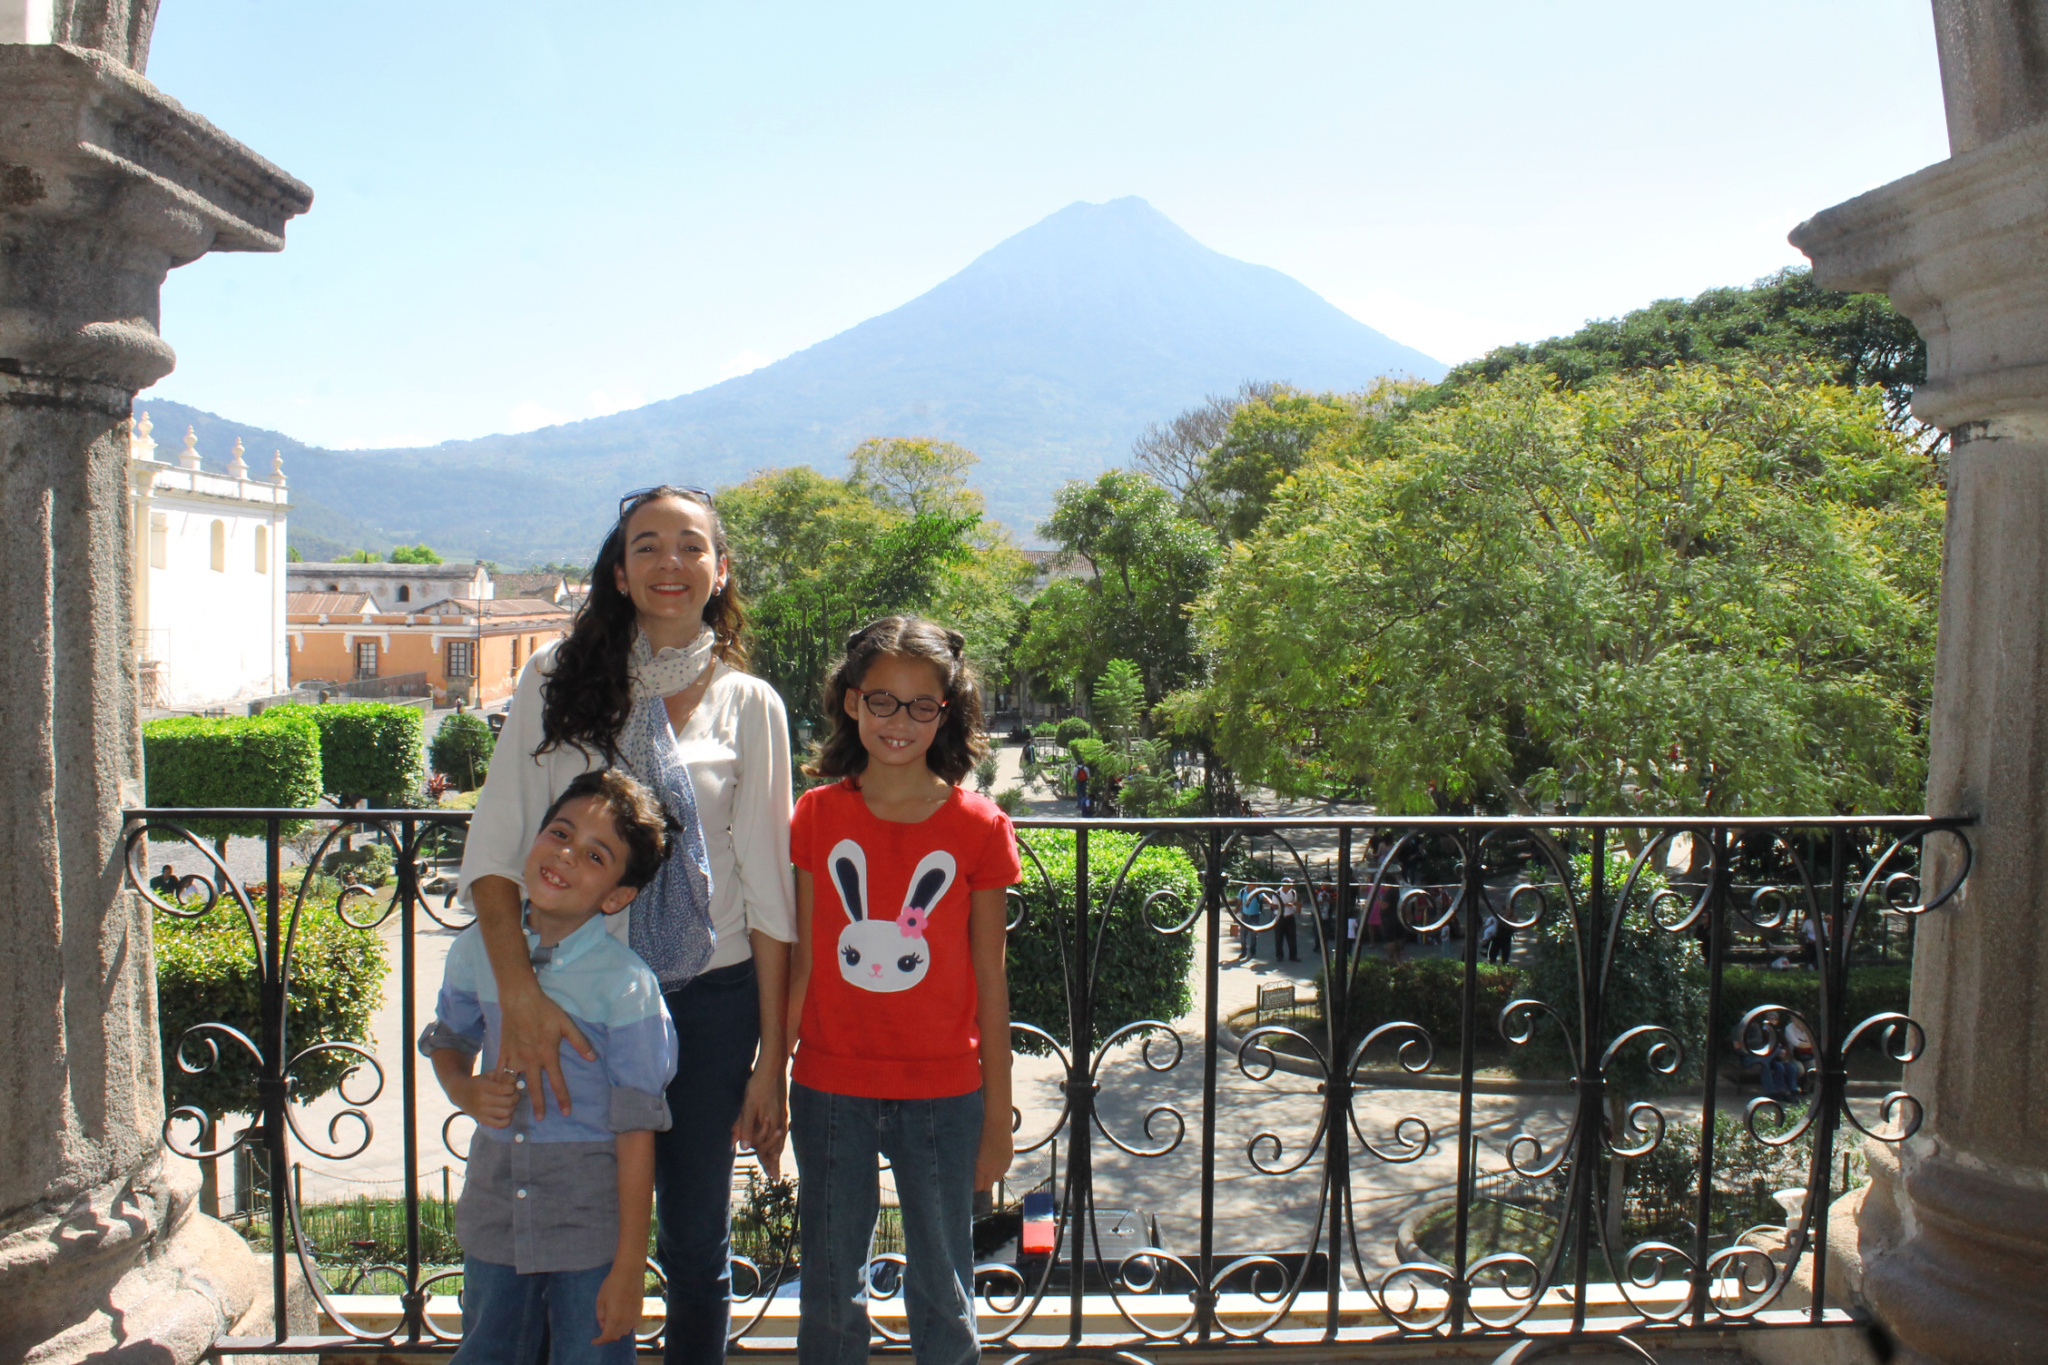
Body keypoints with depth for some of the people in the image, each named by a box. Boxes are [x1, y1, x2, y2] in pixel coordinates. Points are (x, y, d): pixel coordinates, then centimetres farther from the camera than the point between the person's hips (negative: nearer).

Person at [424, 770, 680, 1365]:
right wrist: (466, 1092, -5)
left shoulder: (625, 984, -17)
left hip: (591, 1226, -4)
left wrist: (629, 1269, -12)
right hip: (494, 1220, 5)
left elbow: (635, 1130, -14)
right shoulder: (480, 947, -1)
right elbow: (448, 1037, 18)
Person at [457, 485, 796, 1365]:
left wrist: (771, 1062, -2)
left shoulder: (749, 706, 0)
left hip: (712, 995, 0)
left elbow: (770, 894, 0)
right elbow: (496, 849, -6)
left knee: (695, 1240, 11)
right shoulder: (558, 680, -1)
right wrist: (520, 993, -21)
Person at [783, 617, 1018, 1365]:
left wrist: (997, 1115, 1)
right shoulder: (817, 816, -1)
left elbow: (989, 983, -1)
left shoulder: (979, 827, -5)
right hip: (829, 1092, 1)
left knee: (943, 1294, 12)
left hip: (941, 1097, -1)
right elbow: (801, 965, 4)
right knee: (829, 1291, 15)